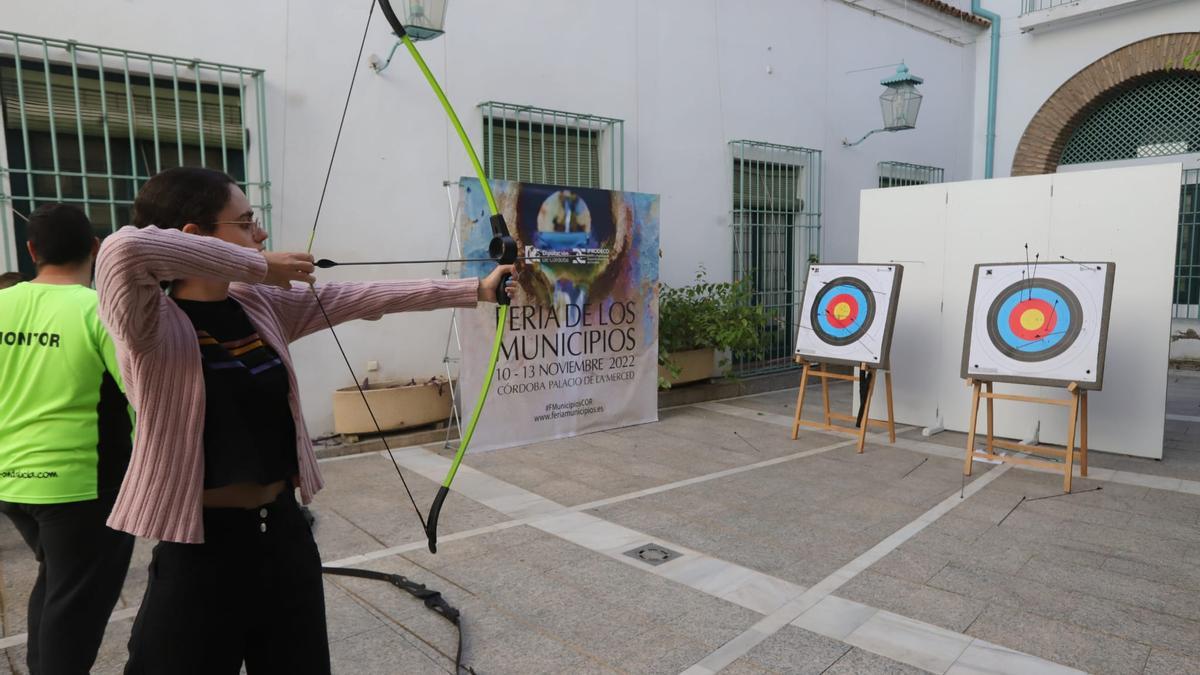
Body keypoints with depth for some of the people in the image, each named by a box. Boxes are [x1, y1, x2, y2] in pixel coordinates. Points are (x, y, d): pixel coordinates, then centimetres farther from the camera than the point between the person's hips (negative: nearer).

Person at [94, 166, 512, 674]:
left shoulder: (262, 305, 2)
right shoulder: (152, 327, -15)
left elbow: (363, 297, 1)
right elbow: (124, 249, -35)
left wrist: (477, 289, 1)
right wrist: (258, 265, -24)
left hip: (284, 530, 6)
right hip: (202, 548, -6)